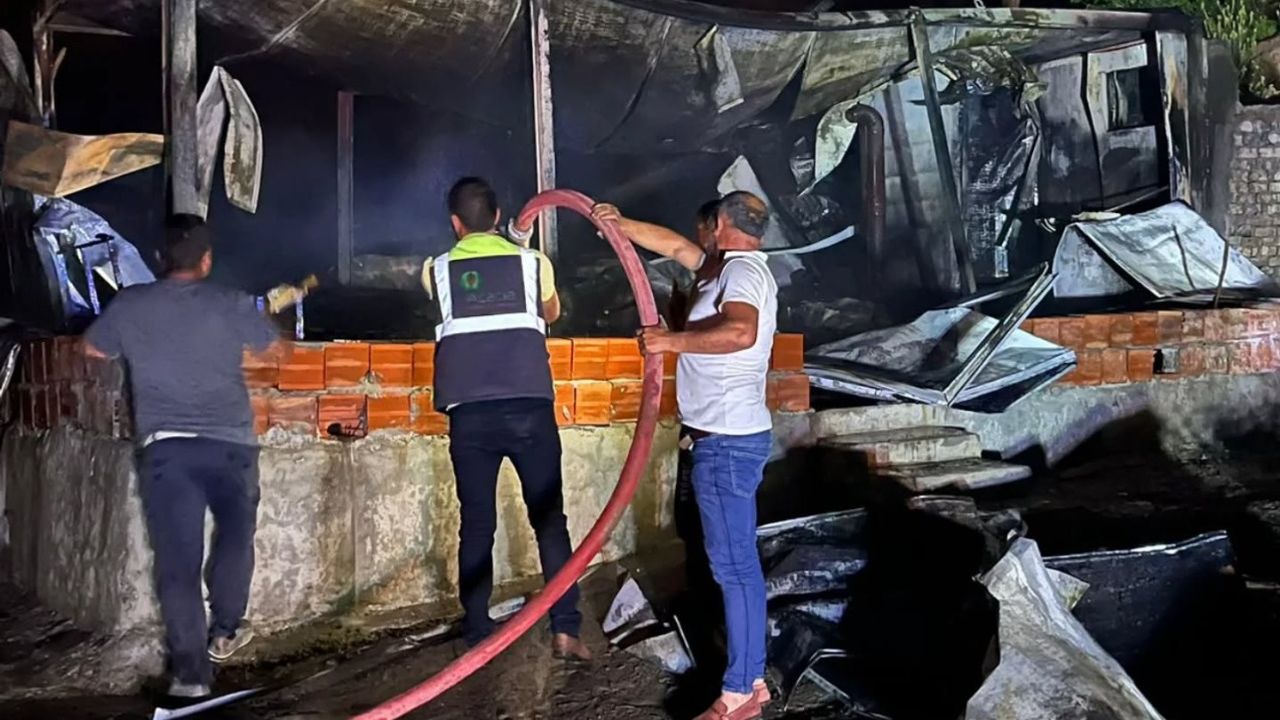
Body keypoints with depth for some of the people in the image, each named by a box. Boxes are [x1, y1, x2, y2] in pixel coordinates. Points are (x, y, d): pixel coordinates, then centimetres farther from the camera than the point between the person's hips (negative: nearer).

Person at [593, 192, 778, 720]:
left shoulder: (742, 270, -14)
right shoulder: (732, 267, 15)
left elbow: (741, 332, -33)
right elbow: (676, 246, 27)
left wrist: (670, 340, -25)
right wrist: (620, 224, 27)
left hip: (728, 441, -10)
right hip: (729, 438, 10)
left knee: (734, 565, -6)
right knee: (737, 562, 13)